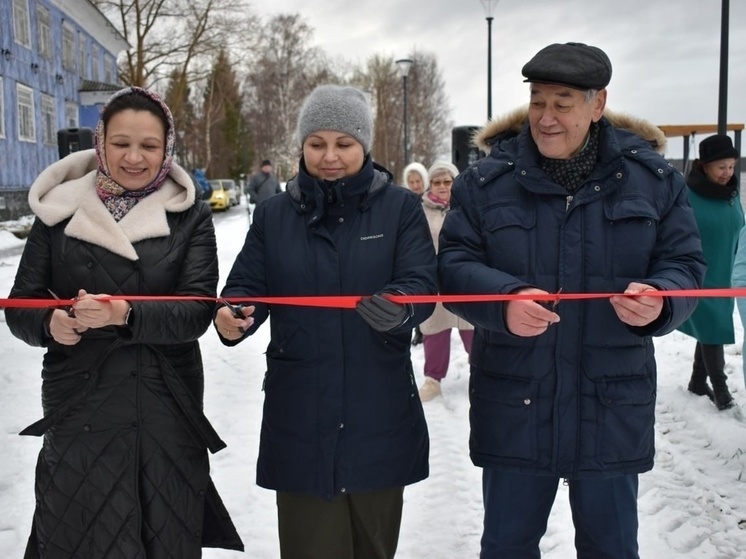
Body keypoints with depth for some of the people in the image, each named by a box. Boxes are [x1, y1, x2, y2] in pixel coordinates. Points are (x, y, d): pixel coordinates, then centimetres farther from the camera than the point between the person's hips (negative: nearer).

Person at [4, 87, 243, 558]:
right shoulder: (59, 210, 4)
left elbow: (197, 310, -10)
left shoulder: (190, 217, 1)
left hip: (168, 416, 0)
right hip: (78, 412, 0)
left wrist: (126, 315, -26)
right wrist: (50, 324, -18)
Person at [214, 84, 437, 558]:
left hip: (379, 417, 0)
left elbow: (422, 283, -10)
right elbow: (247, 286, 3)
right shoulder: (273, 215, 7)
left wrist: (398, 306, -33)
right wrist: (233, 315, -21)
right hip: (300, 419, 1)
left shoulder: (400, 208, 1)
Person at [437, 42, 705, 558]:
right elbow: (454, 263, -6)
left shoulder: (653, 178, 0)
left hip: (613, 408, 1)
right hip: (513, 406, 0)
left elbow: (685, 264, 2)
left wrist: (660, 300, -22)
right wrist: (503, 301, -27)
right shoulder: (487, 180, -3)